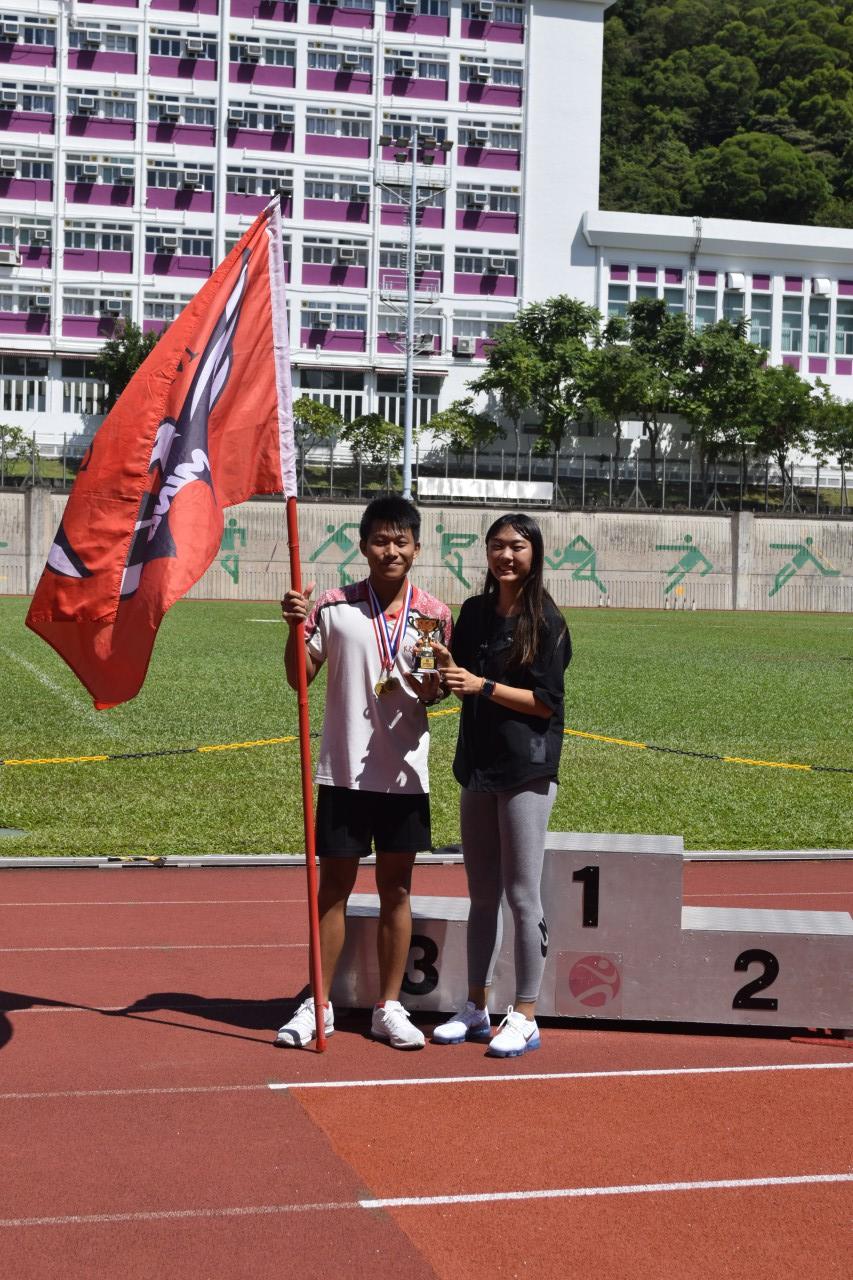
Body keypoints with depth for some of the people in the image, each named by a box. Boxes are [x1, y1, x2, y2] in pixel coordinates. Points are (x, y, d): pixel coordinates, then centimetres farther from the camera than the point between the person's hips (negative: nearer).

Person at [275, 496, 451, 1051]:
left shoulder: (434, 614, 2)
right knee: (333, 886, 5)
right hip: (343, 770, -1)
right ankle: (318, 1005, 15)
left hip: (404, 773, 1)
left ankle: (389, 1007, 18)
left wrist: (430, 685, -16)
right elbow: (300, 678, 0)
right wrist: (296, 627, -16)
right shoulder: (334, 606, -2)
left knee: (396, 889, 8)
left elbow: (437, 693, 7)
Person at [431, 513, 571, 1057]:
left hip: (527, 771, -6)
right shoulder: (474, 613, 10)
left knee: (522, 895, -2)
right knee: (482, 895, 13)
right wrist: (446, 667, -7)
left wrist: (483, 686, -19)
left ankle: (525, 1017, 6)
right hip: (478, 767, 6)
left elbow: (546, 702, -12)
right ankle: (476, 1008, 22)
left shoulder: (546, 621, -8)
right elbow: (460, 682, 14)